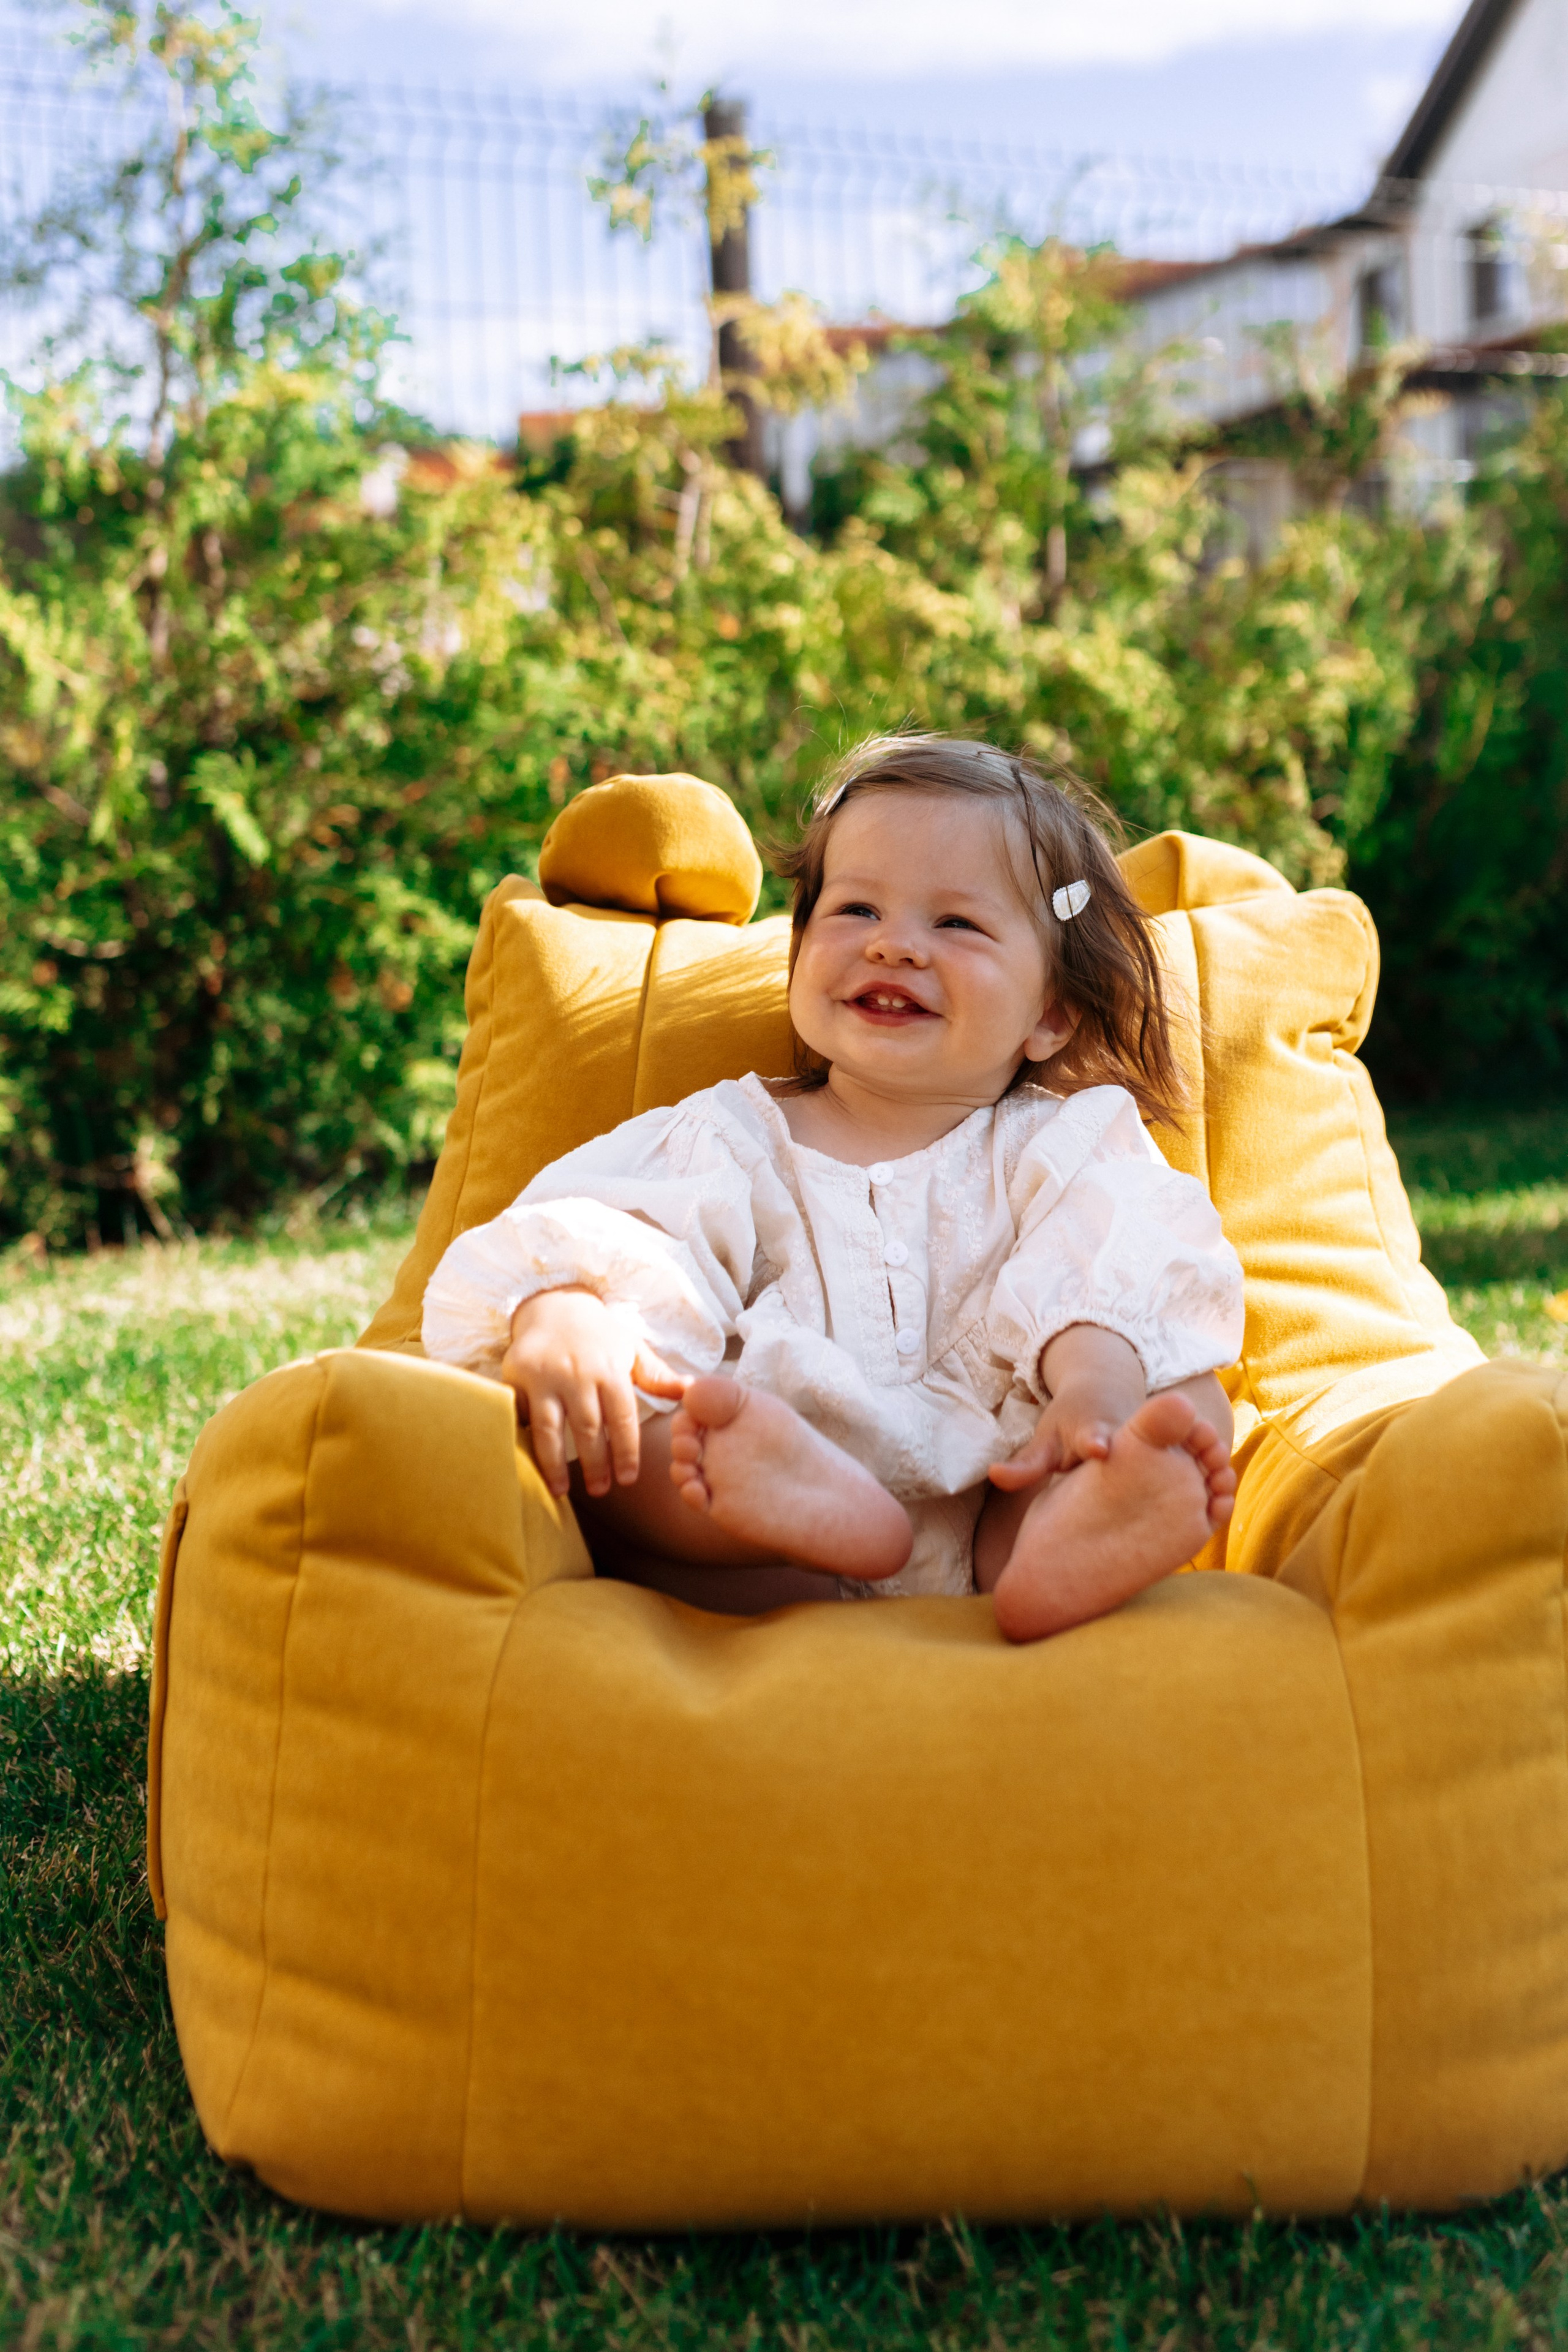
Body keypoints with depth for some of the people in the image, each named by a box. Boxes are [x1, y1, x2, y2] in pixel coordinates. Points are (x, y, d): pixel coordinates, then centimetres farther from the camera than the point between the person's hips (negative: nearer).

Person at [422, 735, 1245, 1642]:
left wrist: (1095, 1392, -30)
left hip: (986, 1511, 1)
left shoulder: (1065, 1144, 17)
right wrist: (559, 1309, -27)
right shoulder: (729, 1134, 18)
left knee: (1192, 1398, -20)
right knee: (576, 1417, -22)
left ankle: (1069, 1539, -53)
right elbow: (586, 1228, -1)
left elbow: (1104, 1283, -6)